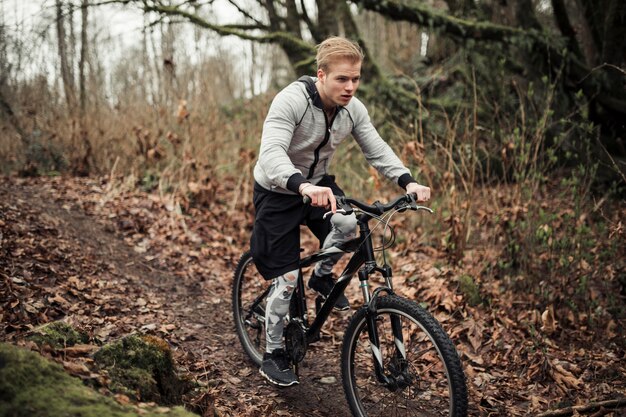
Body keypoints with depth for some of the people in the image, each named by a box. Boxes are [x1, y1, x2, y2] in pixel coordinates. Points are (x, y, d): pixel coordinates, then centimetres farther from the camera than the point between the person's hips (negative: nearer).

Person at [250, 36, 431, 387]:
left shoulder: (353, 109, -10)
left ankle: (323, 276, 4)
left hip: (319, 184, 5)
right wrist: (302, 186, -62)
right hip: (278, 192, -4)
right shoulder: (291, 101, -29)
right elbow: (271, 154, -42)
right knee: (287, 278, -5)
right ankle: (273, 354, 15)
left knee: (347, 224, -28)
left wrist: (408, 181, -28)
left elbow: (377, 150, -9)